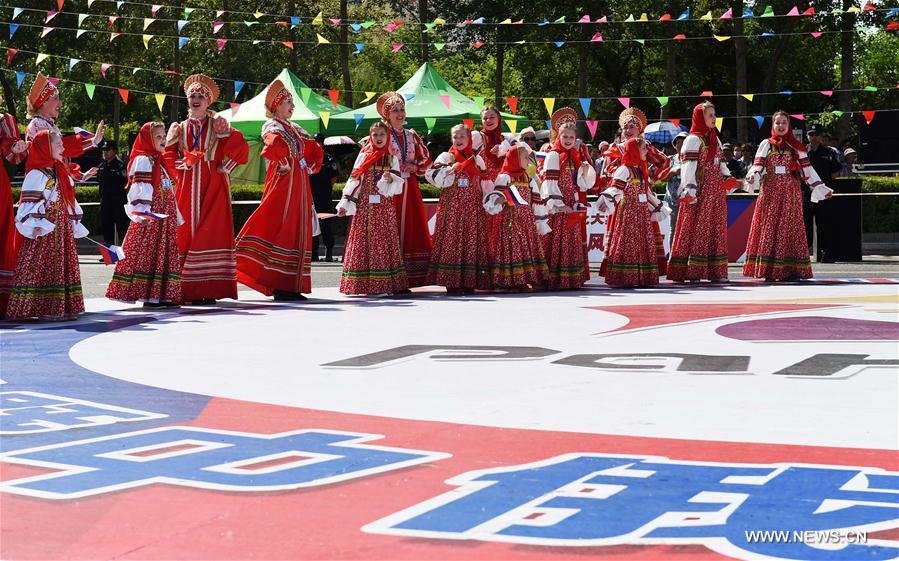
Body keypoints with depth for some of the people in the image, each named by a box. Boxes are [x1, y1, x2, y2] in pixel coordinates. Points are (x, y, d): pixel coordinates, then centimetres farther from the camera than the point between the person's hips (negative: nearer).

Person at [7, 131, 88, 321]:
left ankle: (63, 307, 13)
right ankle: (45, 309, -9)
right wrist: (36, 225, -25)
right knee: (42, 268, -8)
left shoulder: (61, 173, 16)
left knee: (65, 266, 9)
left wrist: (74, 224, 21)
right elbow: (30, 202, -17)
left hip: (62, 229, 9)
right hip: (44, 232, -9)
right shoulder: (36, 174, -11)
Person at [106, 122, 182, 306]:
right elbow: (140, 189, -17)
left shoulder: (159, 162, 21)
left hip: (165, 218, 10)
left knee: (165, 254, 8)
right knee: (147, 255, -7)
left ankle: (162, 295, 11)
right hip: (150, 218, -10)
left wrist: (176, 216, 25)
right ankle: (150, 296, -8)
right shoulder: (143, 160, -8)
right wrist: (144, 213, -27)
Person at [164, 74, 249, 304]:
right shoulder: (179, 128, 14)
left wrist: (225, 167, -8)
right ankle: (191, 291, -2)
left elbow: (240, 148, -1)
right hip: (187, 188, 2)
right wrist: (183, 163, -8)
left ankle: (211, 289, -10)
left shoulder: (218, 125, 7)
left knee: (213, 233, -9)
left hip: (213, 188, -2)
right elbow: (168, 156, 5)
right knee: (187, 233, -3)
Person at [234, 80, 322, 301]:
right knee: (282, 230, -12)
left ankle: (290, 286, 10)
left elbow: (315, 149, 30)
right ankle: (280, 286, -12)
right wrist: (284, 165, -19)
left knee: (298, 231, 7)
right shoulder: (272, 126, -4)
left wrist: (309, 167, 17)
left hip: (299, 185, 8)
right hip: (282, 183, -8)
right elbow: (274, 144, -27)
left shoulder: (295, 129, 20)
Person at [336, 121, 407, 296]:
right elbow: (353, 180, 5)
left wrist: (391, 179, -17)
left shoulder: (392, 158, 9)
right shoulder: (363, 156, 8)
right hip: (364, 206, 0)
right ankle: (361, 283, -2)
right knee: (363, 242, -3)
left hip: (384, 207, 0)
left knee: (384, 242, -3)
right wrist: (345, 203, -2)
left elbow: (398, 185, 5)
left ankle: (384, 283, -2)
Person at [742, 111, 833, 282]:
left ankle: (790, 270, -1)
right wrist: (751, 177, -24)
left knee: (790, 228, -1)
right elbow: (757, 165, -3)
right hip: (771, 191, -1)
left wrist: (820, 188, 2)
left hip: (791, 194, 2)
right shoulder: (766, 144, 7)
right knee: (770, 228, -4)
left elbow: (807, 168, 9)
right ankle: (768, 270, -4)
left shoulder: (796, 146, 11)